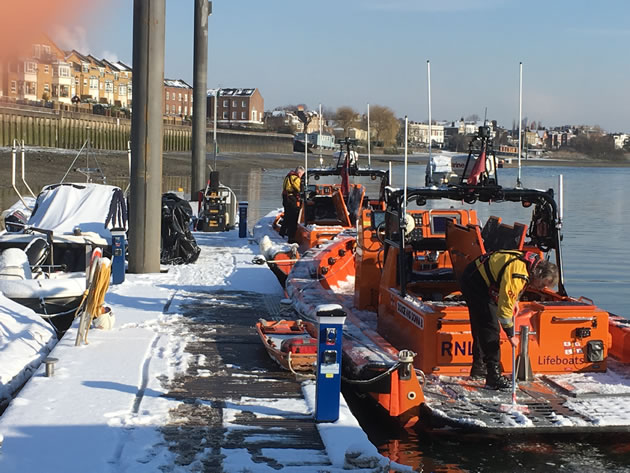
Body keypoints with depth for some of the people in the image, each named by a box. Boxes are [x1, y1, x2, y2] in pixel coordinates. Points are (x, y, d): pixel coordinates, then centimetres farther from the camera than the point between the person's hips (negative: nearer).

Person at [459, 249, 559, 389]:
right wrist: (511, 335, -20)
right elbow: (504, 306, -29)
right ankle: (493, 377, -16)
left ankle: (478, 369, 32)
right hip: (475, 284, -10)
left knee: (480, 328, 19)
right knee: (490, 329, -15)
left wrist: (514, 301, 7)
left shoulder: (531, 263, -3)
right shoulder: (517, 274, -32)